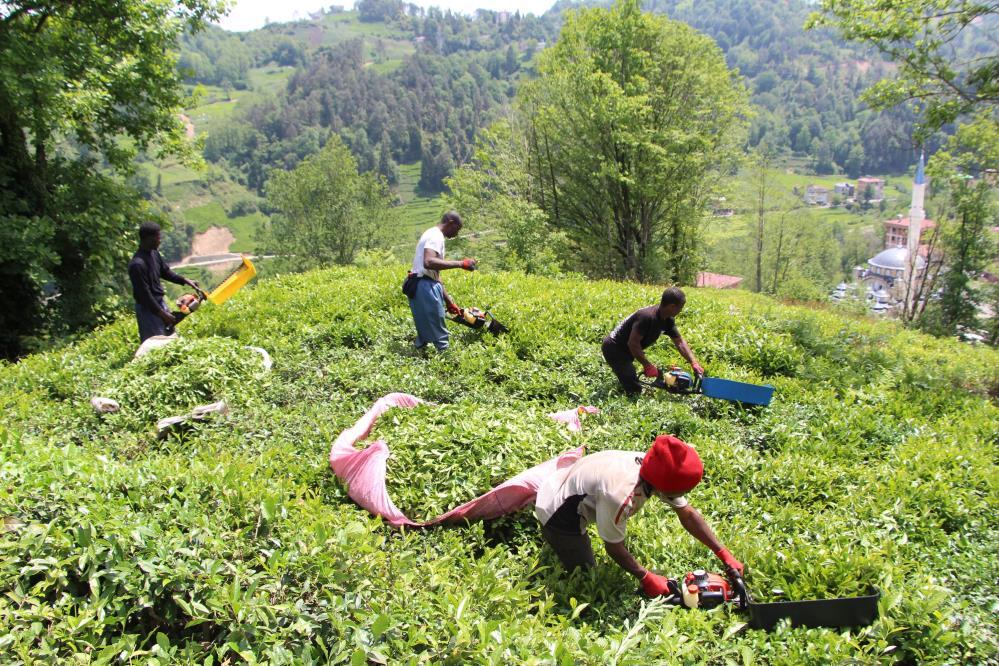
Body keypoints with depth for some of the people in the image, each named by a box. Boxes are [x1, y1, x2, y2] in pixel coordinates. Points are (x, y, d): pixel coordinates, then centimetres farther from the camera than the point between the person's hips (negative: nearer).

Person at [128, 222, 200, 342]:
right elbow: (144, 294, -25)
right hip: (148, 309, -9)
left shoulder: (154, 253, 0)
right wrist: (162, 314, -21)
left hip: (160, 303, 9)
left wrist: (185, 280, 8)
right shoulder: (137, 264, -27)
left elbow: (165, 272, 17)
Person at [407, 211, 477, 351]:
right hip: (426, 288, -10)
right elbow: (429, 263, -30)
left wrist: (448, 301, 22)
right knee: (438, 334, -4)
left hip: (420, 287, 10)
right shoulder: (436, 236, -10)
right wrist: (460, 264, -25)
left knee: (425, 331, 17)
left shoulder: (432, 235, 21)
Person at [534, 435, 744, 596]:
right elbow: (614, 547, -22)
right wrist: (647, 578, -11)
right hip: (557, 514, -8)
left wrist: (724, 554, -2)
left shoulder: (652, 467, -18)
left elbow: (688, 514, -4)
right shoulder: (619, 495, -41)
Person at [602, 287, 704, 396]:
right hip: (614, 349, -10)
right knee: (635, 391, -14)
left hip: (624, 350, 10)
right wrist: (648, 366, -22)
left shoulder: (667, 320, -2)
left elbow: (680, 342, 6)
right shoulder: (647, 317, -30)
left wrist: (694, 363, -4)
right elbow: (633, 343, -30)